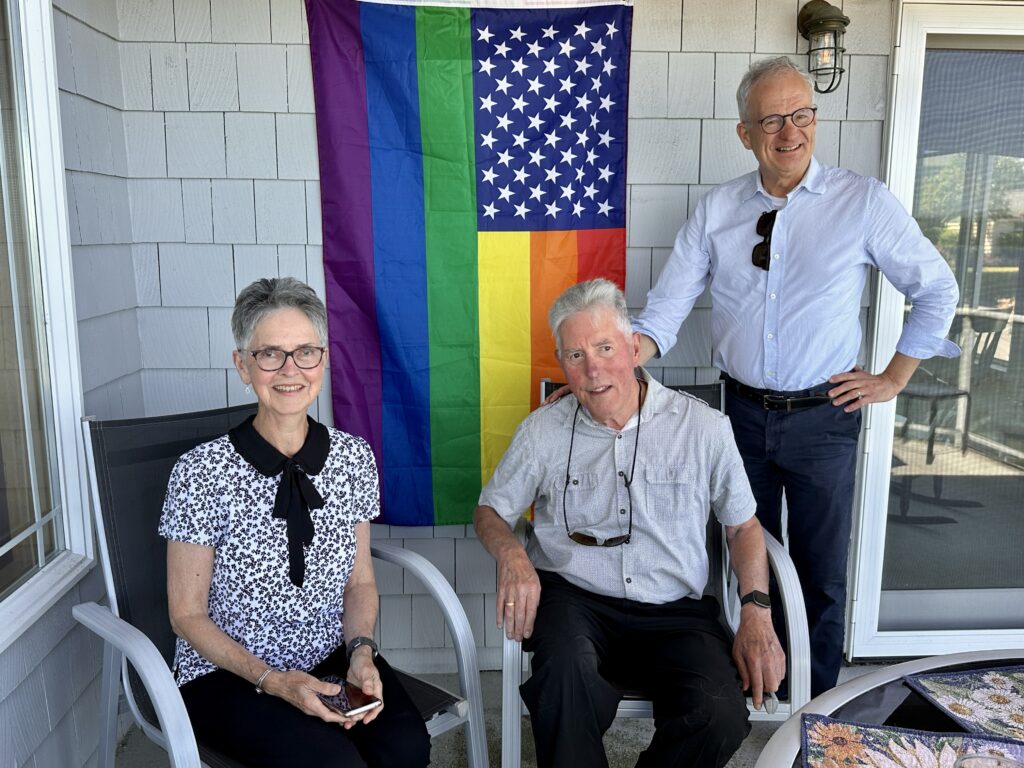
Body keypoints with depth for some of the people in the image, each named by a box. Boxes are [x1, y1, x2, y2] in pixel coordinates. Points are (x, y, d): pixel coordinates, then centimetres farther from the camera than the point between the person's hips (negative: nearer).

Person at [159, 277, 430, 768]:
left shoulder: (354, 457, -3)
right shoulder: (201, 473, -14)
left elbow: (360, 581, 7)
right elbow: (187, 614, -6)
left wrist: (361, 651, -12)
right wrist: (272, 680, -18)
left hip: (331, 659, 4)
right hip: (227, 672, -3)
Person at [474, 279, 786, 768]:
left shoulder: (704, 428, 0)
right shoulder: (541, 431, 2)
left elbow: (743, 527, 10)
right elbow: (490, 511, 12)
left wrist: (756, 614, -4)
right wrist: (511, 555, -11)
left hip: (674, 613, 1)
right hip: (573, 599, 0)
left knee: (720, 717, -26)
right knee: (567, 672, -35)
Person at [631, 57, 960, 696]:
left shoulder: (864, 202, -7)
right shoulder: (716, 210, 0)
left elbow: (937, 290, 3)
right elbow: (669, 305, -5)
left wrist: (894, 379, 1)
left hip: (823, 416, -2)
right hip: (744, 412, 3)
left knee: (821, 571, 9)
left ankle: (816, 707, 31)